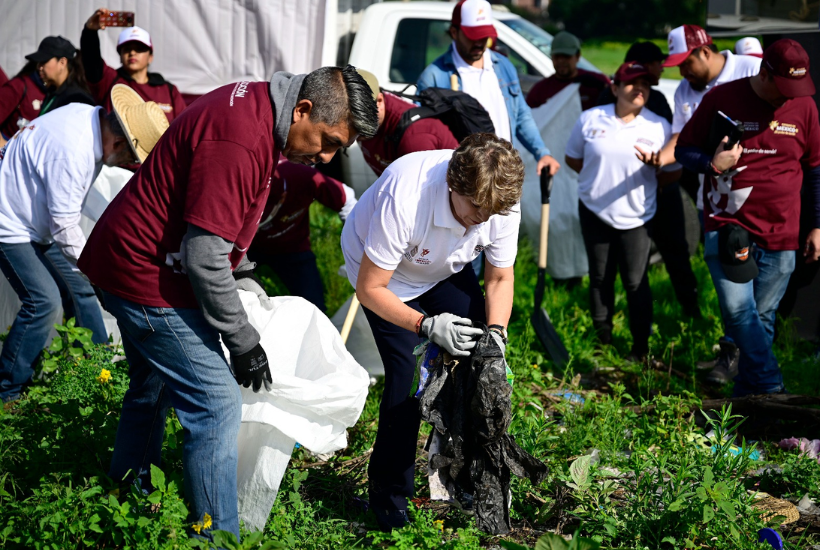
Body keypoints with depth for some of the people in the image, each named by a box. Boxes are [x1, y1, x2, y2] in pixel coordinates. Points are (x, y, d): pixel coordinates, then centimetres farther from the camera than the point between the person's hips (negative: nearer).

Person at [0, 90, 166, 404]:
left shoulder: (90, 118, -4)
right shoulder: (71, 152, -34)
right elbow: (65, 226, -27)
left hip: (39, 222, 10)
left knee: (81, 288, 9)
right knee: (44, 302, -16)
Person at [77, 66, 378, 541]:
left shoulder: (258, 106, 3)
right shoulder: (239, 141, -29)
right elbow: (204, 257, -28)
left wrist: (244, 276, 14)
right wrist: (244, 342, -19)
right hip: (150, 277, -11)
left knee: (153, 390, 24)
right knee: (216, 405, -10)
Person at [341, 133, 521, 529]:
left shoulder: (502, 202, -27)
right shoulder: (403, 197, -43)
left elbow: (499, 278, -10)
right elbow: (370, 288, -32)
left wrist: (495, 332, -28)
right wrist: (426, 325, -44)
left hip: (445, 270, 5)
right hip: (382, 273, -5)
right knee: (406, 371, -16)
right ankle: (388, 494, 0)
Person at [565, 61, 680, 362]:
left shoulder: (659, 127, -5)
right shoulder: (590, 119, -3)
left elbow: (673, 171, 2)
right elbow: (572, 158, 9)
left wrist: (646, 183, 0)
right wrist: (600, 177, 4)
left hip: (636, 216, -1)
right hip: (594, 212, 2)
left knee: (635, 281, 1)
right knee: (600, 278, 12)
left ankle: (640, 348, 11)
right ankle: (602, 339, 25)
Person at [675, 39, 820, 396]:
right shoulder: (722, 99, -3)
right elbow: (684, 149, 5)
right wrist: (712, 165, -16)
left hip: (781, 235, 2)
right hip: (727, 228, -2)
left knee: (762, 318, 6)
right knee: (738, 310, -17)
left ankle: (746, 395, 16)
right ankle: (773, 391, -18)